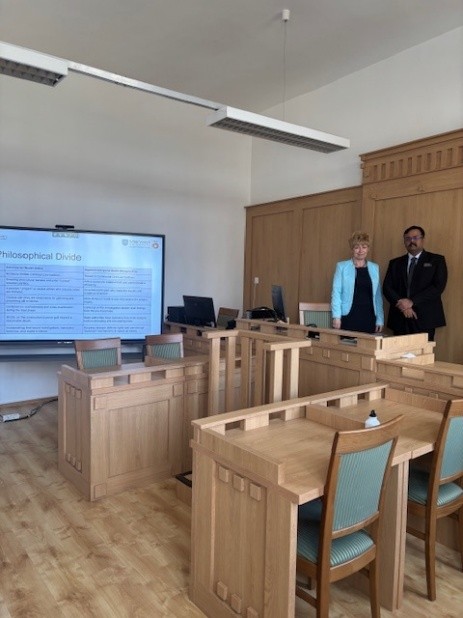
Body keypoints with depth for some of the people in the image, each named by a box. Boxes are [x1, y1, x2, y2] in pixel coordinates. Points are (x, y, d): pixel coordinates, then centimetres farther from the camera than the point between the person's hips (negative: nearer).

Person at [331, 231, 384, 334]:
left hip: (369, 318, 3)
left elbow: (378, 296, 13)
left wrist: (380, 319, 7)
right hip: (348, 317, -3)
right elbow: (336, 292, -1)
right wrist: (336, 316, -9)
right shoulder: (342, 266, 3)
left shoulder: (375, 268, 12)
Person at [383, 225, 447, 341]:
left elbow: (439, 286, -5)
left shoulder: (436, 260, 7)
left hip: (425, 318, -2)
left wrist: (412, 301, -13)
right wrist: (402, 305, -11)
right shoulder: (395, 263, 15)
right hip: (399, 318, 2)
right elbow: (387, 287, 6)